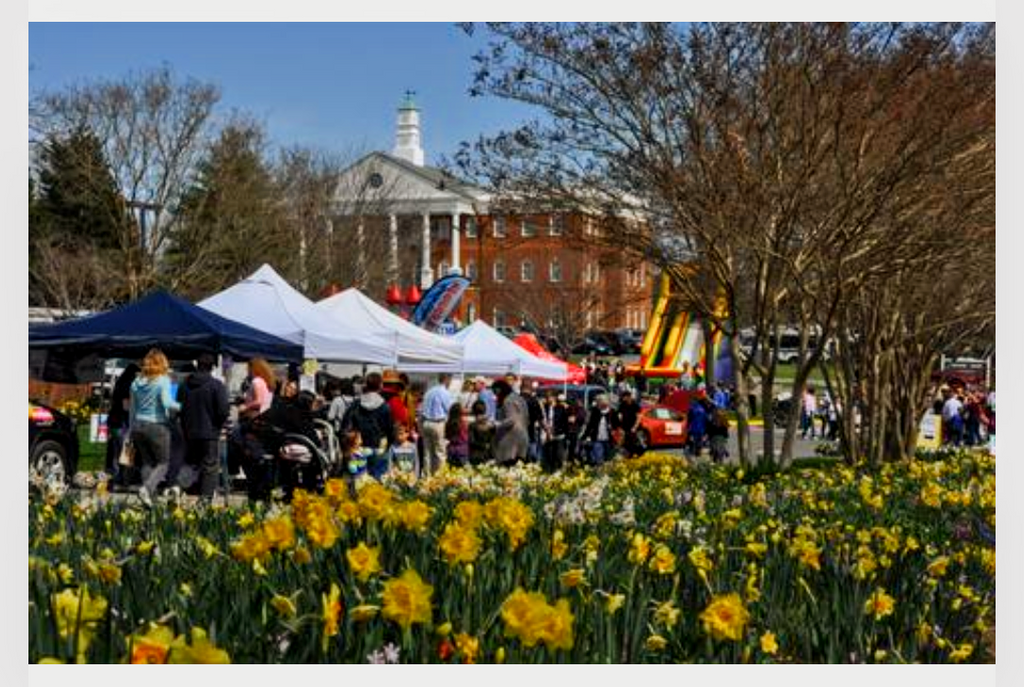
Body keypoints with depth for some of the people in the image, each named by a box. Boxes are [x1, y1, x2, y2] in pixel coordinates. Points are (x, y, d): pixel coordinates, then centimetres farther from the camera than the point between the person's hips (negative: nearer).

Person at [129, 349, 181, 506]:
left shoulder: (137, 382, 8)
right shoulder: (163, 381, -8)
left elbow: (132, 409, 14)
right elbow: (167, 403, -22)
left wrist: (132, 429, 22)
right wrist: (180, 407, -3)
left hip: (139, 425, 5)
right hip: (158, 426, -5)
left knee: (147, 463, 13)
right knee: (163, 463, 4)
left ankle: (148, 494, 8)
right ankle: (147, 488, -17)